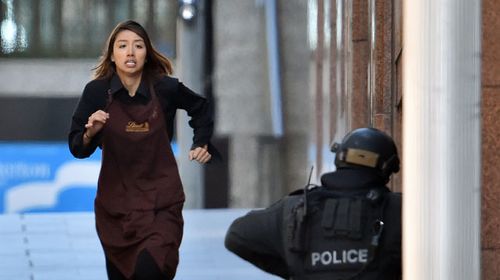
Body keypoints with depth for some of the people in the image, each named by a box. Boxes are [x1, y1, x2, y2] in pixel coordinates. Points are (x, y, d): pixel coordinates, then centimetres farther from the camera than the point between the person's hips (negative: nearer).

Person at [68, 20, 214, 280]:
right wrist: (91, 133, -25)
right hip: (115, 202, 2)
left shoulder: (166, 88, -6)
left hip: (160, 200, -2)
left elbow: (202, 109, 16)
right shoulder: (97, 91, -7)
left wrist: (201, 144, 8)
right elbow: (77, 148, -6)